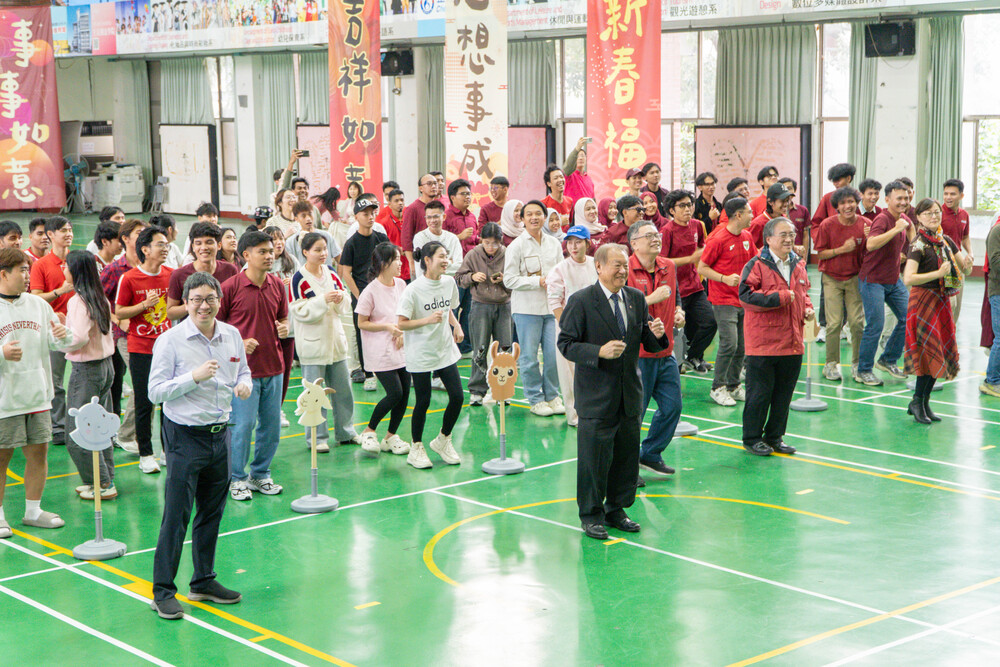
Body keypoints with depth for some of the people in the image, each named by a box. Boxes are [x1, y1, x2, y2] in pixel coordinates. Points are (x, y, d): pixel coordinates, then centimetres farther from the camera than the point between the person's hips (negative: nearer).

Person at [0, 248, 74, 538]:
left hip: (37, 395, 5)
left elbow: (56, 343, 13)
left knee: (39, 453, 10)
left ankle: (33, 511, 24)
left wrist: (65, 336, -9)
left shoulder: (38, 304, 7)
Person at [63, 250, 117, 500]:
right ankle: (106, 479, 21)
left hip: (86, 369, -9)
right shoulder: (101, 299, 7)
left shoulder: (78, 301, -17)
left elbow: (79, 338, -24)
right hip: (106, 365, 9)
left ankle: (103, 484, 2)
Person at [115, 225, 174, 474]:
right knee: (144, 403, 1)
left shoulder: (172, 275, 4)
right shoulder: (129, 279, -8)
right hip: (140, 348, -4)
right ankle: (145, 455, 12)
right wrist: (144, 305, -18)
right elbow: (119, 312, -6)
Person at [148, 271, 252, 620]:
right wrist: (193, 377, -23)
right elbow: (155, 391, -13)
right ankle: (162, 592, 3)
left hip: (220, 434, 6)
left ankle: (204, 582, 27)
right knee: (176, 516, -5)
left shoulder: (232, 336, 5)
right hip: (185, 436, -6)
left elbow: (243, 371, 20)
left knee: (212, 512, 14)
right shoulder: (170, 341, -11)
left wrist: (244, 385, -3)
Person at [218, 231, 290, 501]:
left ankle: (261, 474, 25)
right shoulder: (231, 286, -9)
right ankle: (237, 479, 12)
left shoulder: (277, 285, 8)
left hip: (273, 367, 5)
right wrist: (237, 343, -15)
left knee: (271, 424, 9)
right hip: (244, 368, -5)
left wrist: (284, 328, -2)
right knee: (243, 425, -4)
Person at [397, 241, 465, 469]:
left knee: (457, 397, 0)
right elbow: (401, 324, -15)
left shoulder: (449, 283, 2)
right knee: (423, 401, 1)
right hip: (420, 354, -5)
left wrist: (456, 325, 3)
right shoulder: (413, 290, -16)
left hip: (446, 350, 5)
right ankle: (416, 449, 19)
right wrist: (428, 320, -27)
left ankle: (443, 440, 23)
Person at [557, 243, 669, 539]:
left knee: (627, 454, 12)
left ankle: (616, 510, 28)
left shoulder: (636, 298, 7)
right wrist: (599, 352, -24)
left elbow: (649, 345, 11)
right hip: (596, 395, -5)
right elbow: (566, 344, -11)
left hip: (630, 393, 5)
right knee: (595, 456, 1)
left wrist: (657, 335, -12)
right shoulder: (581, 301, -9)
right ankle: (591, 515, 16)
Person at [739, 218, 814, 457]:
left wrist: (807, 308, 8)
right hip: (763, 342, -6)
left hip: (792, 342, 7)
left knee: (784, 392, 11)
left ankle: (775, 437, 23)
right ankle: (752, 438, 11)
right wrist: (780, 297, -18)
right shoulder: (756, 265, -9)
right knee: (759, 392, -1)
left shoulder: (798, 265, 14)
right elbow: (746, 295, -19)